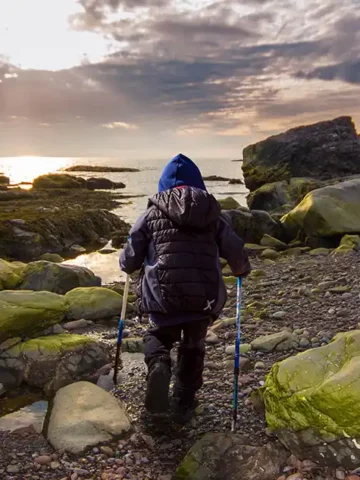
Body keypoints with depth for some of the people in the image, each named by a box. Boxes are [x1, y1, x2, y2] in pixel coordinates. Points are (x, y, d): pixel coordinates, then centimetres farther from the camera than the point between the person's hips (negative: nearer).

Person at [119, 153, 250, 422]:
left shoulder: (153, 214, 4)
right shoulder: (214, 216, 9)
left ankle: (159, 365, -5)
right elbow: (238, 257, 6)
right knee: (193, 348, 26)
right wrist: (242, 271, 29)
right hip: (205, 298, 2)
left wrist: (126, 263, 30)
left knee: (158, 335, 26)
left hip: (162, 297, -1)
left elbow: (129, 261, 5)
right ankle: (184, 405, 30)